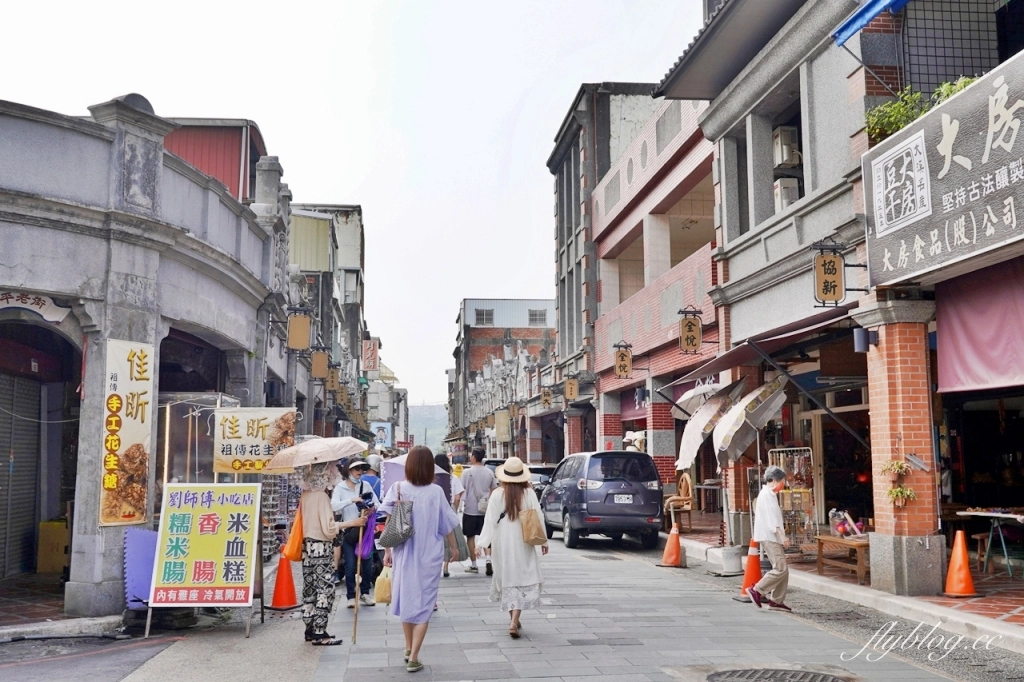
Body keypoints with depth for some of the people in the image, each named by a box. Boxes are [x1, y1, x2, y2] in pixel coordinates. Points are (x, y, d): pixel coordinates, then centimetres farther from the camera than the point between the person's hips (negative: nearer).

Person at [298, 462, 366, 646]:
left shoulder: (305, 495, 8)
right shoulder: (321, 496, -14)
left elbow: (303, 520, 14)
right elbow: (329, 527, -17)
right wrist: (353, 523, -15)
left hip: (307, 546, 8)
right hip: (320, 547, -8)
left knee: (310, 588, 12)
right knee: (325, 589, -3)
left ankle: (310, 630, 19)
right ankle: (319, 633, -3)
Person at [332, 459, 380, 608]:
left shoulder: (366, 485, 5)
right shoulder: (340, 488, -3)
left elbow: (377, 503, 2)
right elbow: (334, 506, -18)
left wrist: (372, 507, -20)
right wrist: (351, 500, -30)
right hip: (348, 531, -3)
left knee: (367, 564, 8)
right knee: (350, 566, 0)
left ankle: (365, 593, 22)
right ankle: (351, 596, 10)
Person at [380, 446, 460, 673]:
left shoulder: (398, 489, -7)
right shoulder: (436, 492, -8)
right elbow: (447, 524, -1)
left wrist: (387, 550, 2)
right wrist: (454, 547, 15)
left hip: (404, 553, 2)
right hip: (429, 556, -2)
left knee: (406, 598, 18)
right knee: (423, 604, 5)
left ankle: (408, 649, 32)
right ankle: (413, 658, 1)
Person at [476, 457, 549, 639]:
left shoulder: (497, 494, -9)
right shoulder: (529, 494, -8)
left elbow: (490, 521, -10)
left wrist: (482, 543, -7)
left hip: (503, 544, 1)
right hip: (523, 543, -1)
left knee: (507, 578, 15)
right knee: (523, 579, 2)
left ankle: (513, 618, 24)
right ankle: (514, 621, -12)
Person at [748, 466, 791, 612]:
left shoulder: (771, 495, 18)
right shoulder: (766, 495, -13)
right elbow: (770, 519, -21)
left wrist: (781, 536, 18)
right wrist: (782, 536, -25)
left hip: (773, 538, 10)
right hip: (769, 538, -10)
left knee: (783, 570, 8)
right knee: (781, 569, -13)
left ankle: (776, 601, 13)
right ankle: (756, 590, -6)